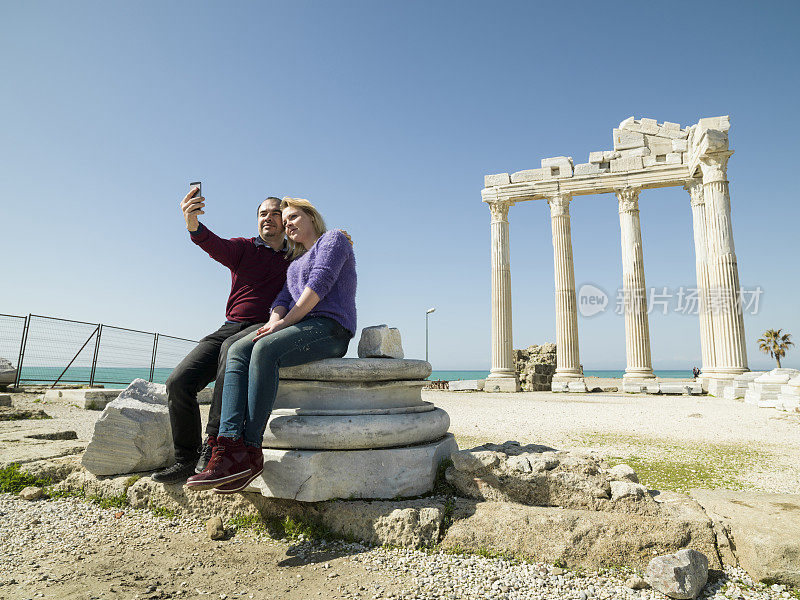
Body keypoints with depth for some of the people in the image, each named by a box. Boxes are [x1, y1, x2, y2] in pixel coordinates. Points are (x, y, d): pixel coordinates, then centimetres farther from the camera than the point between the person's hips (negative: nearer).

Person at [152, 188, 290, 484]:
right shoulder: (244, 248, 12)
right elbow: (217, 246, -11)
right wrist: (194, 225, -33)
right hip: (230, 326, 4)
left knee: (233, 347, -38)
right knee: (178, 382, -11)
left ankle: (213, 446, -37)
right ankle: (186, 459, 6)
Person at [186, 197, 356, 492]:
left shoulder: (333, 238, 8)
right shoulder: (296, 261, 32)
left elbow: (319, 284, -8)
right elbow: (284, 298, 17)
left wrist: (284, 323, -12)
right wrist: (274, 322, -6)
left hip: (330, 327, -7)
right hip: (301, 330, 7)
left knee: (265, 349, -32)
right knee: (237, 351, -17)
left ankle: (251, 452, -28)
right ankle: (230, 447, -31)